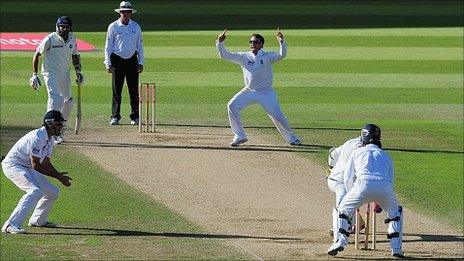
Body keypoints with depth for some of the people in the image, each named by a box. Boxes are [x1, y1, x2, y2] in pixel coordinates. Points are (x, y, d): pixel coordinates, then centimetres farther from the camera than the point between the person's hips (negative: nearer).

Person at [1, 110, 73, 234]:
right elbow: (36, 165, -25)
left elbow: (46, 163, 14)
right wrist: (57, 176, -22)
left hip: (27, 168, 10)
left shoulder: (50, 139, 7)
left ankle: (38, 220, 33)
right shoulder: (37, 137, -25)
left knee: (52, 192, 12)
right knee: (35, 191, -29)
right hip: (12, 165, -10)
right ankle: (11, 225, -33)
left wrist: (59, 175, -2)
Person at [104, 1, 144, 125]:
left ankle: (135, 116, 5)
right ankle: (115, 116, 3)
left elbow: (139, 45, 13)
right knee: (116, 90, -3)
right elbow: (108, 46, 2)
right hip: (117, 60, -2)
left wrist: (141, 63, 7)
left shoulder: (136, 27, 9)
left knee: (134, 90, -1)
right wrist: (108, 63, -5)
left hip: (132, 60, 2)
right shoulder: (113, 26, 1)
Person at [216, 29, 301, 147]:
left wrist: (281, 42, -39)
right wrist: (220, 42, -16)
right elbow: (225, 55, -1)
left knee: (278, 116, -8)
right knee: (232, 106, -16)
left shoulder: (268, 56, -5)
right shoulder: (244, 57, 2)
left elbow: (281, 55, -23)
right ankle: (239, 136, -6)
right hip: (249, 91, 3)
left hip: (266, 93, -3)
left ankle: (291, 138, 17)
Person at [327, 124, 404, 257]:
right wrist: (378, 202, 43)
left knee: (344, 209, 22)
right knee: (395, 212, 27)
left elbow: (348, 179, 30)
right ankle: (396, 248, 18)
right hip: (385, 186, 1)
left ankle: (341, 241, 7)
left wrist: (354, 200, 43)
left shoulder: (357, 152, 28)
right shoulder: (385, 155, 33)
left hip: (364, 184, -1)